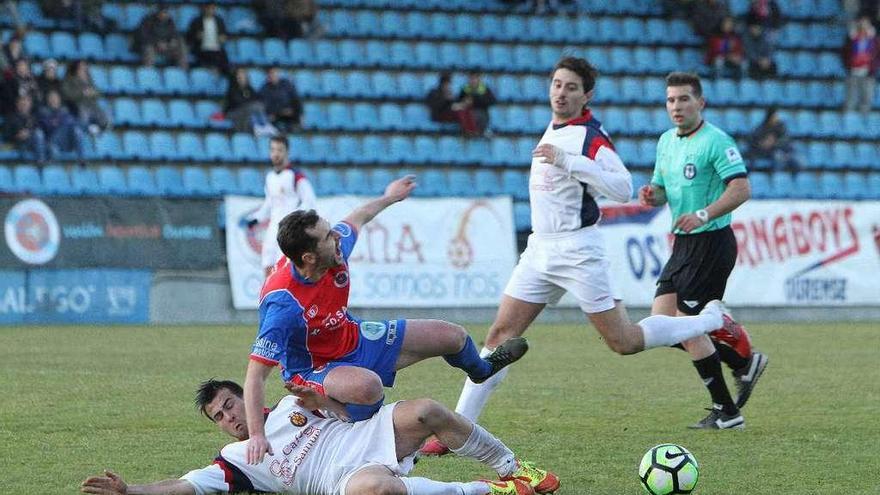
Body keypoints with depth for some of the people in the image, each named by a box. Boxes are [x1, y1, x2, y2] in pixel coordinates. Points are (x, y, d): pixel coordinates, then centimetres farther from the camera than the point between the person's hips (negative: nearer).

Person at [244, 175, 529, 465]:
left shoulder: (335, 249, -21)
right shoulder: (282, 304, -40)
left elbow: (356, 219, 5)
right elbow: (255, 376, -37)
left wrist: (389, 198, 24)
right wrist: (256, 436, -44)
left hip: (353, 338, 7)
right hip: (312, 369, -7)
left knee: (452, 336, 14)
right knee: (368, 385, -43)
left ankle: (481, 369, 52)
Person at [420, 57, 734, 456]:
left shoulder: (591, 137, -14)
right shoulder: (553, 130, 13)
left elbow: (623, 189, -26)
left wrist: (567, 161, -31)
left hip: (577, 252, -7)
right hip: (540, 250, 7)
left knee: (624, 342, -1)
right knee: (500, 335, -1)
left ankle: (713, 321, 18)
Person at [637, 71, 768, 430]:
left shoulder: (716, 141, -13)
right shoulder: (666, 142, 13)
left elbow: (741, 188, -22)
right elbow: (662, 190, 23)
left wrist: (703, 215, -31)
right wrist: (651, 194, 0)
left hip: (711, 243, -9)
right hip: (683, 244, 9)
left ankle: (725, 412, 2)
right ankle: (743, 362, 17)